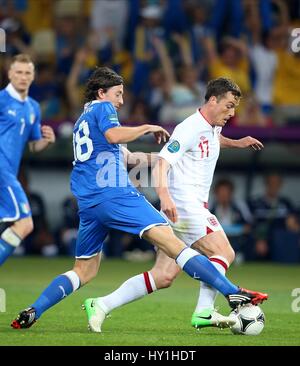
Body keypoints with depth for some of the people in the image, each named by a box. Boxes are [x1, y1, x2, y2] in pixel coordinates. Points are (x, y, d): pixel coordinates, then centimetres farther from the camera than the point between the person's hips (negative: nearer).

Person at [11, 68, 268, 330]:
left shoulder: (81, 121, 31)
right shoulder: (102, 108, 5)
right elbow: (114, 135, -16)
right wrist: (148, 128, -3)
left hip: (87, 203, 8)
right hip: (114, 194, -8)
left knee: (84, 271, 18)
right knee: (170, 240, -17)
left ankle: (32, 312, 5)